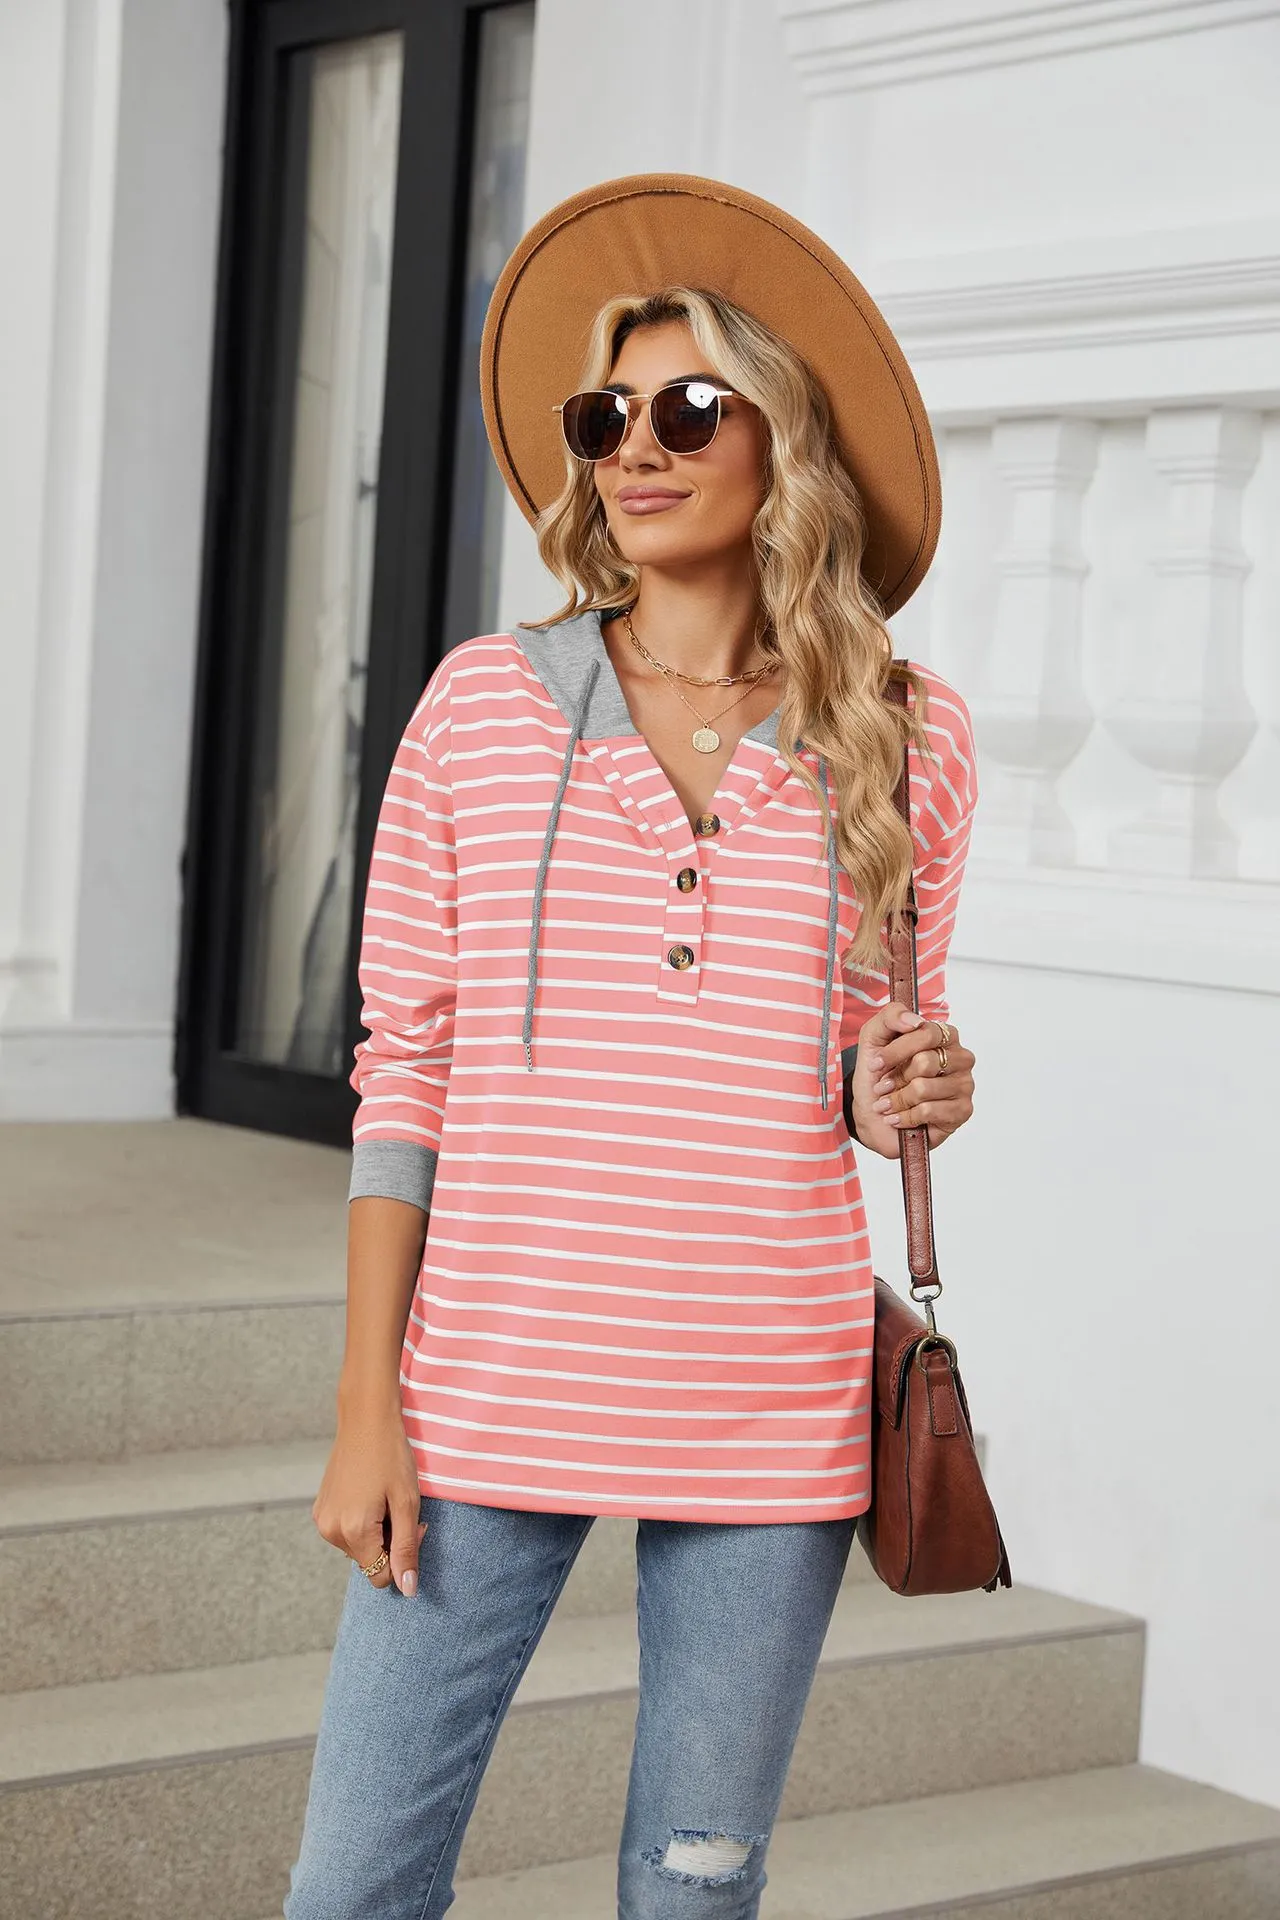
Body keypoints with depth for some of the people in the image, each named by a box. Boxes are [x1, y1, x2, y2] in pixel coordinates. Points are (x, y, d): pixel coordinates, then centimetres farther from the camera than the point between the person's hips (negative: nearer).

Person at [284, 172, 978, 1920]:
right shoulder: (486, 702, 0)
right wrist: (367, 1404, -3)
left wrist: (902, 1098, -9)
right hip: (493, 1388, -1)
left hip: (771, 1418, 1)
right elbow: (403, 1067, 1)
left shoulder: (906, 739, 3)